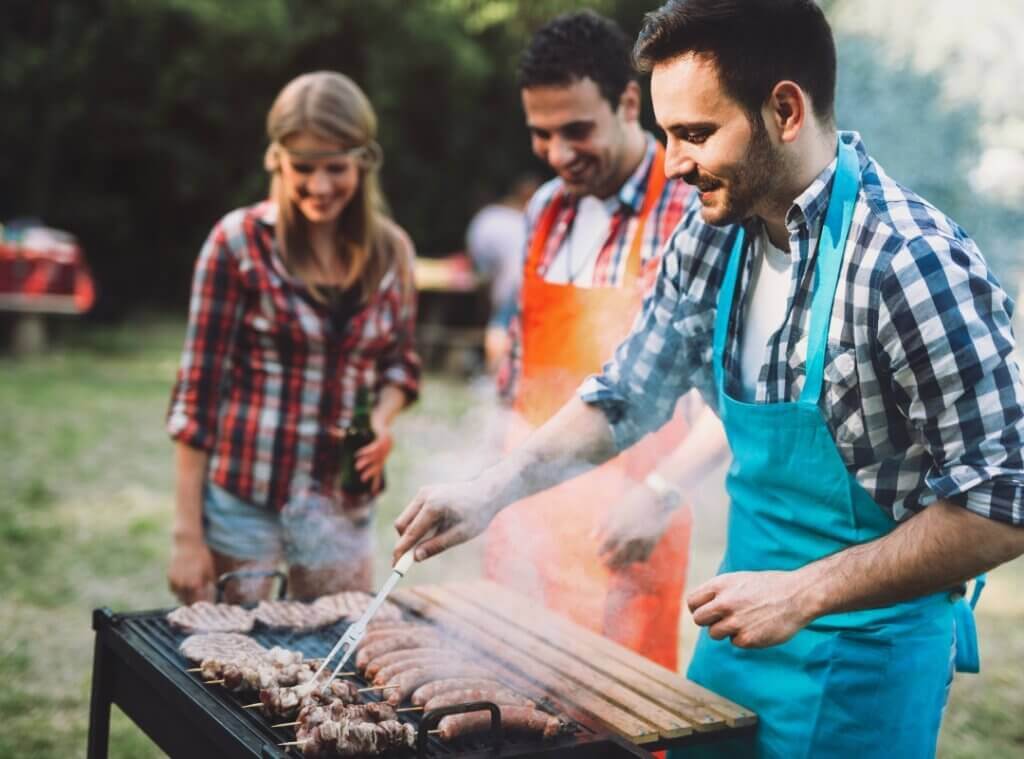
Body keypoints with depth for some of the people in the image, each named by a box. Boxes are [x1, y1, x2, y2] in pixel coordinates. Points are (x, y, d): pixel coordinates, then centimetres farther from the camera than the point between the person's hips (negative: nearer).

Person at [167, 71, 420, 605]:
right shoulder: (240, 242, -9)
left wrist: (383, 417, -7)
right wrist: (186, 534, -8)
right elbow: (197, 390, -7)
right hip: (242, 499, -3)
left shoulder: (391, 251, 2)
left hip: (344, 504, 4)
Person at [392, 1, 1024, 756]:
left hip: (863, 659, -6)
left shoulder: (914, 266, -25)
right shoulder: (712, 236, -4)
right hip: (744, 625, 7)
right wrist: (493, 489, -6)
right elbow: (627, 396, 6)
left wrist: (803, 593, -24)